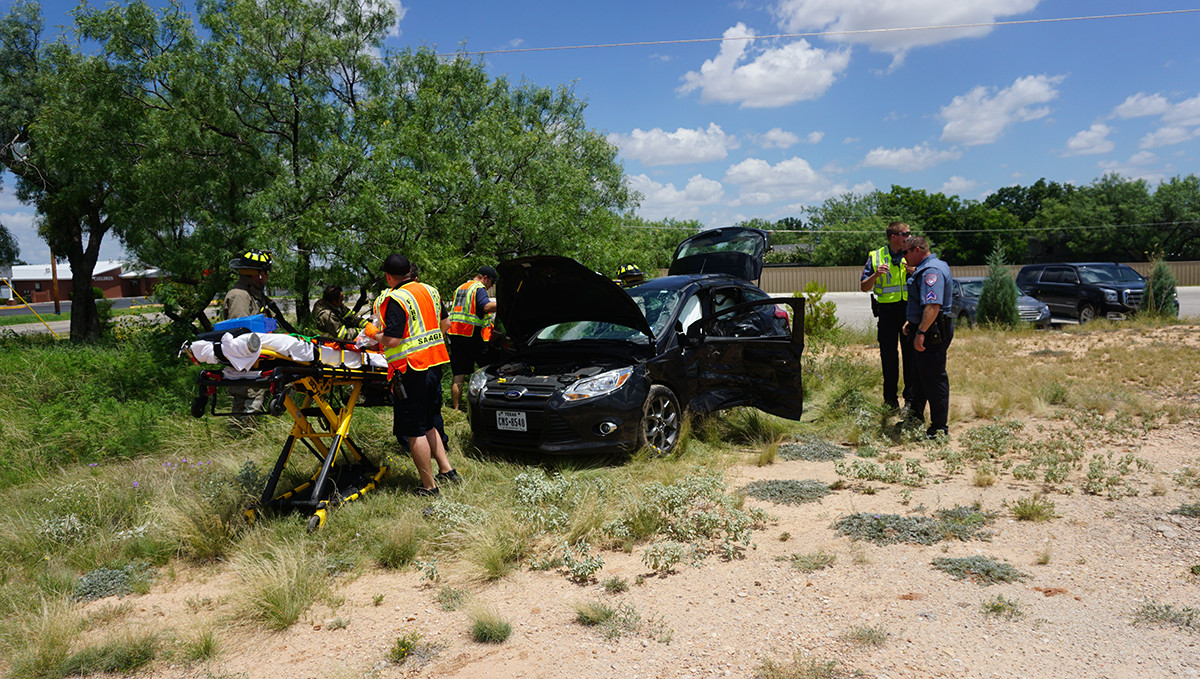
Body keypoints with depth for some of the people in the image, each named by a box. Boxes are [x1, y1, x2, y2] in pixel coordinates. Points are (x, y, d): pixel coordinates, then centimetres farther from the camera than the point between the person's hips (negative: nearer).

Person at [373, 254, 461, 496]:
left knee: (414, 432, 1)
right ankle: (446, 469, 23)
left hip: (411, 372, -8)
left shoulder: (395, 299, -15)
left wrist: (376, 335, -1)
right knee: (427, 424, 22)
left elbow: (392, 340, -20)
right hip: (434, 366, 8)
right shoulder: (431, 291, 9)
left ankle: (428, 486, 6)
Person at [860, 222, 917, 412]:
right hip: (887, 310, -1)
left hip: (909, 309, 1)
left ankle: (911, 397, 11)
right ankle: (890, 398, 15)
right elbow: (865, 287, 3)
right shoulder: (876, 257, 3)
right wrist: (875, 275, -15)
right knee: (888, 355, 4)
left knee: (911, 353, 0)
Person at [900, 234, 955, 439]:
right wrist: (911, 323, 26)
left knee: (934, 379, -5)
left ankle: (939, 428, 2)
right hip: (925, 330, 11)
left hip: (932, 332, -11)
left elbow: (933, 306, -30)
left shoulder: (931, 271, -19)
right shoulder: (925, 269, 17)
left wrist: (921, 332, -31)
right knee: (921, 375, 20)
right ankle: (915, 415, 33)